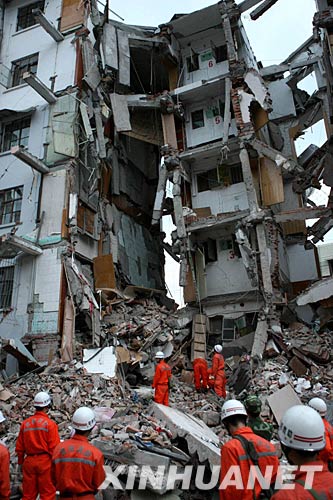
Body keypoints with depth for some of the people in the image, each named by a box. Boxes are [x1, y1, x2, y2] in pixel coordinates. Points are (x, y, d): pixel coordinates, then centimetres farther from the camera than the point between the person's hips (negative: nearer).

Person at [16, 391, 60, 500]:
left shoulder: (25, 423, 3)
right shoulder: (50, 424, -11)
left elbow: (20, 446, 9)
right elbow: (54, 447, -13)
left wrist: (21, 462, 20)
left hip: (29, 461, 5)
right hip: (45, 461, -5)